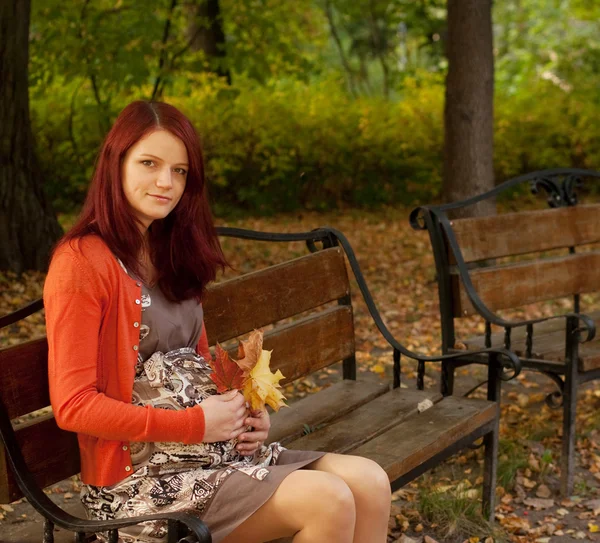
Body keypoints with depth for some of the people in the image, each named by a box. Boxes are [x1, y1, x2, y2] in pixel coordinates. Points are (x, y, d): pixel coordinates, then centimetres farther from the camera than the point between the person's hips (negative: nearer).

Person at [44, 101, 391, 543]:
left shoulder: (171, 253, 14)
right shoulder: (82, 262, -11)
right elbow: (73, 405, -15)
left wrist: (244, 413, -1)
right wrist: (195, 423, -17)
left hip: (211, 447, 8)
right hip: (139, 473, -7)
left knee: (370, 482, -9)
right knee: (327, 500, -23)